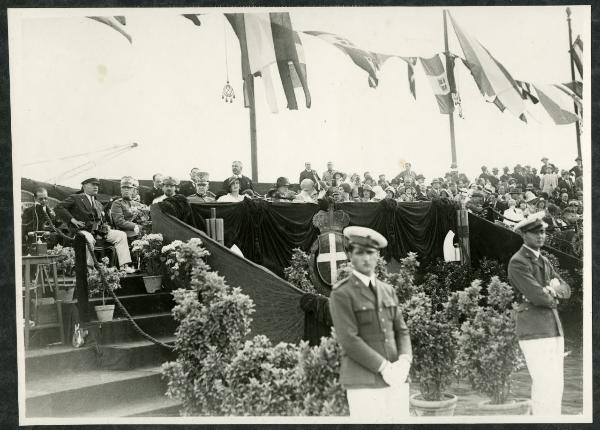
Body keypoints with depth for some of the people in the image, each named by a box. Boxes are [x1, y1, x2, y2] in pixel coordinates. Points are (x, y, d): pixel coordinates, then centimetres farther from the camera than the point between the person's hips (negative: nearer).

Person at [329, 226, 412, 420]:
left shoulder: (388, 290, 13)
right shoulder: (341, 293, -7)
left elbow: (402, 332, 11)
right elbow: (349, 340, -14)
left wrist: (403, 363, -8)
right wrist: (384, 367, -17)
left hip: (396, 379, 6)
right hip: (363, 383, -6)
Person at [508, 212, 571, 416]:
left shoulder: (544, 261, 18)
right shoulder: (517, 262, -11)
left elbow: (566, 291, 11)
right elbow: (538, 296, -19)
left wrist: (554, 287, -11)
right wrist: (553, 298, 1)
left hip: (554, 329, 8)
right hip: (534, 332, -8)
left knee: (556, 384, 9)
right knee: (544, 384, -9)